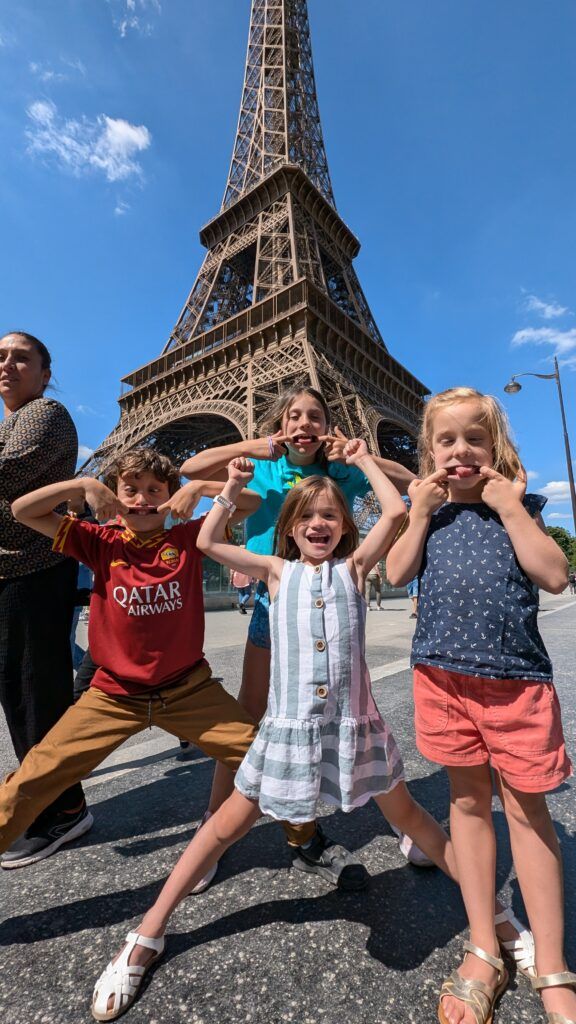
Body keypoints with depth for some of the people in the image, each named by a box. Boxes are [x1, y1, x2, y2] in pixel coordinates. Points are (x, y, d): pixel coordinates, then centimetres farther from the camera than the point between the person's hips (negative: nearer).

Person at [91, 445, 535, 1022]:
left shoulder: (353, 566, 4)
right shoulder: (278, 571, 4)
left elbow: (395, 512, -4)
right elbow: (208, 543, 3)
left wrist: (363, 460, 7)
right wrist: (233, 488, 6)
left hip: (354, 720, 1)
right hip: (289, 723, 0)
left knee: (407, 815, 20)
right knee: (227, 825, 11)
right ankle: (147, 937, 30)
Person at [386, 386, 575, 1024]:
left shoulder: (516, 505, 3)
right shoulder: (427, 509, 6)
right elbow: (396, 574, -4)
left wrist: (510, 507, -12)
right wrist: (422, 512, -9)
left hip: (516, 677, -1)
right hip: (444, 674, 2)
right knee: (468, 800, 14)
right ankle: (483, 952, 32)